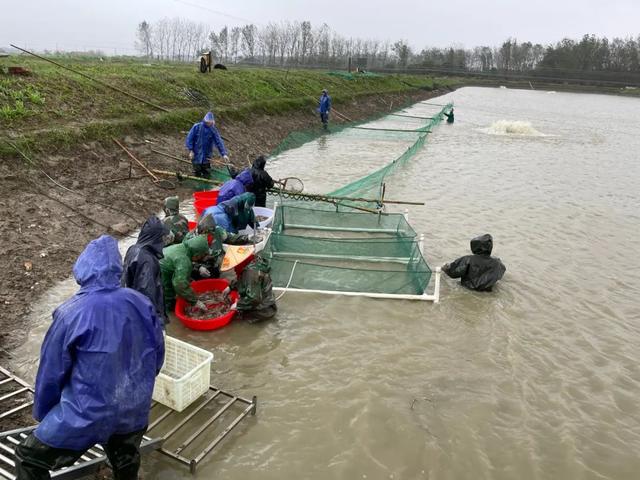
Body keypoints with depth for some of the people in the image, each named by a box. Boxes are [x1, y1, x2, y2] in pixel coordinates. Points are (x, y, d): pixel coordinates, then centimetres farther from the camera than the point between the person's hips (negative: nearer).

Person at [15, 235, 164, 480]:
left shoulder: (72, 313, -19)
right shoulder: (141, 303, -7)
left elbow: (51, 372, -7)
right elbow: (157, 354, 5)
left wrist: (43, 414, 12)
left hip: (88, 413, -4)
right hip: (135, 410, 5)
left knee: (28, 459, 16)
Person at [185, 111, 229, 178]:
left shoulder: (213, 130, -4)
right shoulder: (196, 127, -9)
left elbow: (219, 142, -9)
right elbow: (189, 139, -5)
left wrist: (224, 154, -19)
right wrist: (191, 150, -11)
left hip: (207, 157, 1)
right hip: (196, 155, -1)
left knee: (206, 175, 6)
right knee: (197, 174, 7)